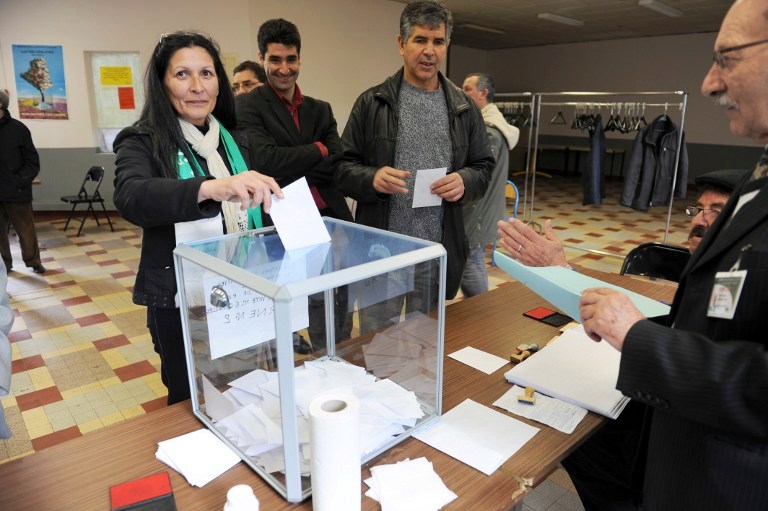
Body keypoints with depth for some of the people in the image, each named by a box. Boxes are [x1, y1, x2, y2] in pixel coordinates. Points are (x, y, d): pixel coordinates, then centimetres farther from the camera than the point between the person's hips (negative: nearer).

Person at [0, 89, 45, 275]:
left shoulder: (17, 128, -3)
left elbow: (32, 161, -2)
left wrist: (20, 180, -15)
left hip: (16, 191, -3)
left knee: (26, 230, 7)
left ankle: (33, 261, 23)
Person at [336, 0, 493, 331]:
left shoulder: (464, 108, 7)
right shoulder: (372, 102, 0)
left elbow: (484, 166, 10)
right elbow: (343, 168, 0)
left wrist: (466, 180, -12)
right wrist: (372, 178, -22)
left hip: (438, 251, 2)